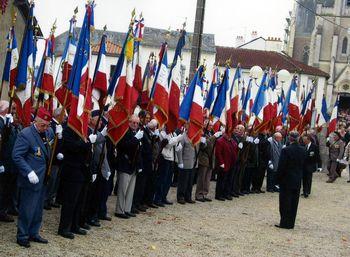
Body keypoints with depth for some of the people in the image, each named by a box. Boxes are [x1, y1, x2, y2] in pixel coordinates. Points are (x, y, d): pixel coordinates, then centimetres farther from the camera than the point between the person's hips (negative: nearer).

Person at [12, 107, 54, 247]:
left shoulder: (49, 132, 6)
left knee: (38, 209, 16)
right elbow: (17, 156, -18)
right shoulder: (25, 134, -16)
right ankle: (22, 236, 13)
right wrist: (29, 172, -25)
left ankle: (33, 233, 28)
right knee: (27, 210, 1)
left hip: (43, 179, 7)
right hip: (30, 180, -7)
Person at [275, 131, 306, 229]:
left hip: (286, 180, -5)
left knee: (285, 202, 3)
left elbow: (281, 166, -15)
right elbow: (303, 164, 7)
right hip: (297, 180, 5)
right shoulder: (302, 150, 0)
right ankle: (291, 223, 17)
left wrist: (278, 178, -4)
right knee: (294, 202, 11)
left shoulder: (286, 150, -17)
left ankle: (285, 223, 5)